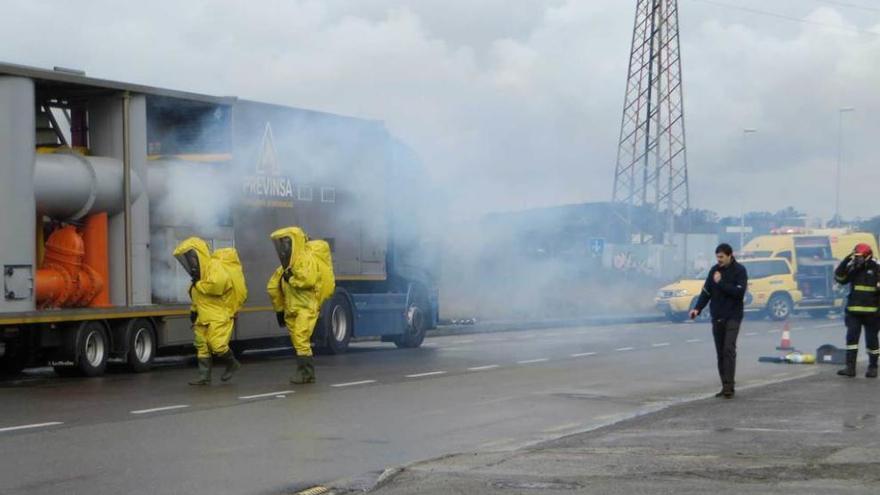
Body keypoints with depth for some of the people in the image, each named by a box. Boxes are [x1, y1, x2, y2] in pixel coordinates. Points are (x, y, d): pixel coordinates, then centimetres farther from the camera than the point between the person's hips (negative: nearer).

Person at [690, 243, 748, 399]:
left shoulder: (740, 271, -6)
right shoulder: (714, 270, 8)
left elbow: (739, 292, -17)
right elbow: (706, 291, 7)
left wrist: (721, 283, -18)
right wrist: (697, 308, -6)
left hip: (732, 317, -5)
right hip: (717, 317, 5)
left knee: (729, 349, -15)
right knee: (720, 352, 6)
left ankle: (729, 386, -17)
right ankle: (725, 386, 12)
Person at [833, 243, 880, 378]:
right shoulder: (852, 269, 9)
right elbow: (839, 278, 0)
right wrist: (845, 262, -8)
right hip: (853, 311, 4)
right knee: (851, 338, -4)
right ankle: (850, 367, -3)